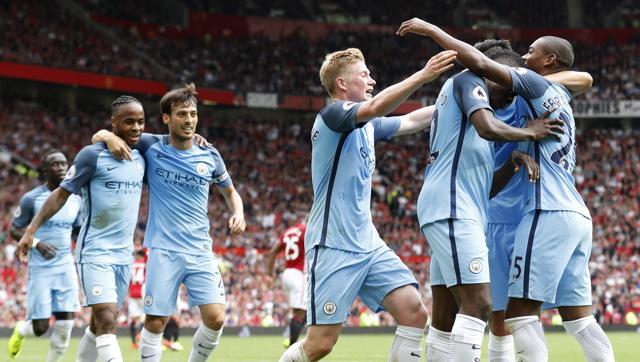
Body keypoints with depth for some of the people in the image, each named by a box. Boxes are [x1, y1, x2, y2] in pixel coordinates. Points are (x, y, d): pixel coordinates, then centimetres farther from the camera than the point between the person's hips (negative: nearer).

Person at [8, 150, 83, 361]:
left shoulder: (75, 200, 8)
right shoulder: (32, 199, -6)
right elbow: (14, 230, -1)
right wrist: (36, 243, -18)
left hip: (66, 267, 4)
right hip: (40, 269, -4)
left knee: (65, 324, -7)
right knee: (40, 328, -3)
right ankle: (21, 330, 34)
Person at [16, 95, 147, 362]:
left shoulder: (140, 158, 9)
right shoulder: (93, 155, -8)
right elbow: (62, 194, -5)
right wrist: (31, 230, -12)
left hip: (124, 256, 6)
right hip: (95, 253, -6)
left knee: (100, 325, 11)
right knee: (106, 322, -18)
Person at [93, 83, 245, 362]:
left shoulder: (210, 156, 6)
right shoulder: (151, 147, 0)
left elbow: (230, 192, 22)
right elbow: (98, 136, 8)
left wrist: (238, 213, 2)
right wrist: (109, 136, -15)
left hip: (200, 251, 2)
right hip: (164, 251, -2)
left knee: (215, 319, -10)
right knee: (155, 323, -4)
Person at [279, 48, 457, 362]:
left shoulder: (367, 125, 15)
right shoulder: (332, 114, -10)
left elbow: (409, 122, 30)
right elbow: (376, 107, -29)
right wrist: (423, 75, -34)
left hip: (368, 243, 8)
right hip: (333, 245, -8)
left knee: (415, 313, -7)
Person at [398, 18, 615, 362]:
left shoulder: (539, 85, -1)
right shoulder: (561, 100, 23)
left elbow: (480, 63, -9)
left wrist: (432, 30, -2)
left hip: (550, 214, -9)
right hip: (577, 216, 9)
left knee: (520, 311, -10)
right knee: (578, 316, 7)